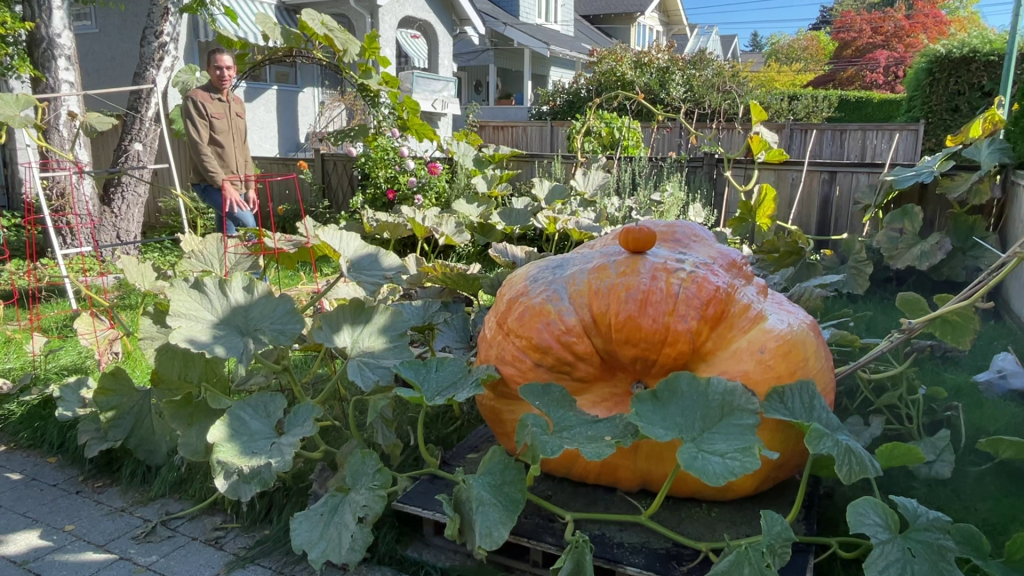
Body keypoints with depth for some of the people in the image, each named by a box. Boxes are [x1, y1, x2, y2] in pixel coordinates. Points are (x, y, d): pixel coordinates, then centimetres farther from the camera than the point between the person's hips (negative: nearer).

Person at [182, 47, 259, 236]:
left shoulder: (238, 103, 16)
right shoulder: (196, 99, -7)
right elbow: (200, 148, -15)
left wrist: (250, 186, 11)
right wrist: (223, 183, -22)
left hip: (237, 185, 7)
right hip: (210, 183, -7)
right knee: (248, 225, -27)